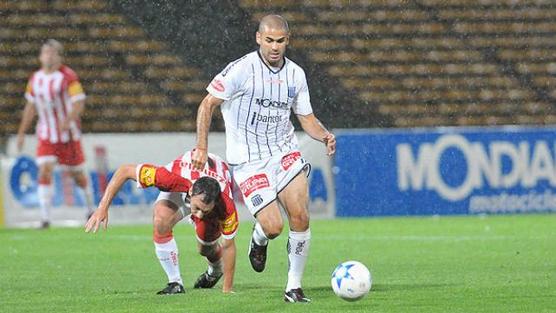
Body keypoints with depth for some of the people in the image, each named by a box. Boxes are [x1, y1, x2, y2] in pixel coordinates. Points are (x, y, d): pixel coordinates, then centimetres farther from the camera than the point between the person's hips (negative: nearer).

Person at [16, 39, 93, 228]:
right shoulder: (35, 79, 4)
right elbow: (31, 107, 15)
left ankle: (91, 208, 33)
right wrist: (22, 132, 13)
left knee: (77, 174, 8)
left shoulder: (68, 76, -12)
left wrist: (68, 121, -35)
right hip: (46, 135, 3)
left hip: (69, 134, -3)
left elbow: (79, 103, -17)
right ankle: (45, 218, -13)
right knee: (44, 172, -13)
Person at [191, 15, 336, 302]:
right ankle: (258, 241, 25)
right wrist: (202, 147, -11)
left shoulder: (295, 74, 4)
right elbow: (207, 104, -5)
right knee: (273, 227, -14)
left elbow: (306, 118, 13)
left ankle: (294, 287, 2)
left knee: (300, 218, -12)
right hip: (248, 160, -4)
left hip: (284, 154, 4)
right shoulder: (242, 69, -12)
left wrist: (325, 135, -7)